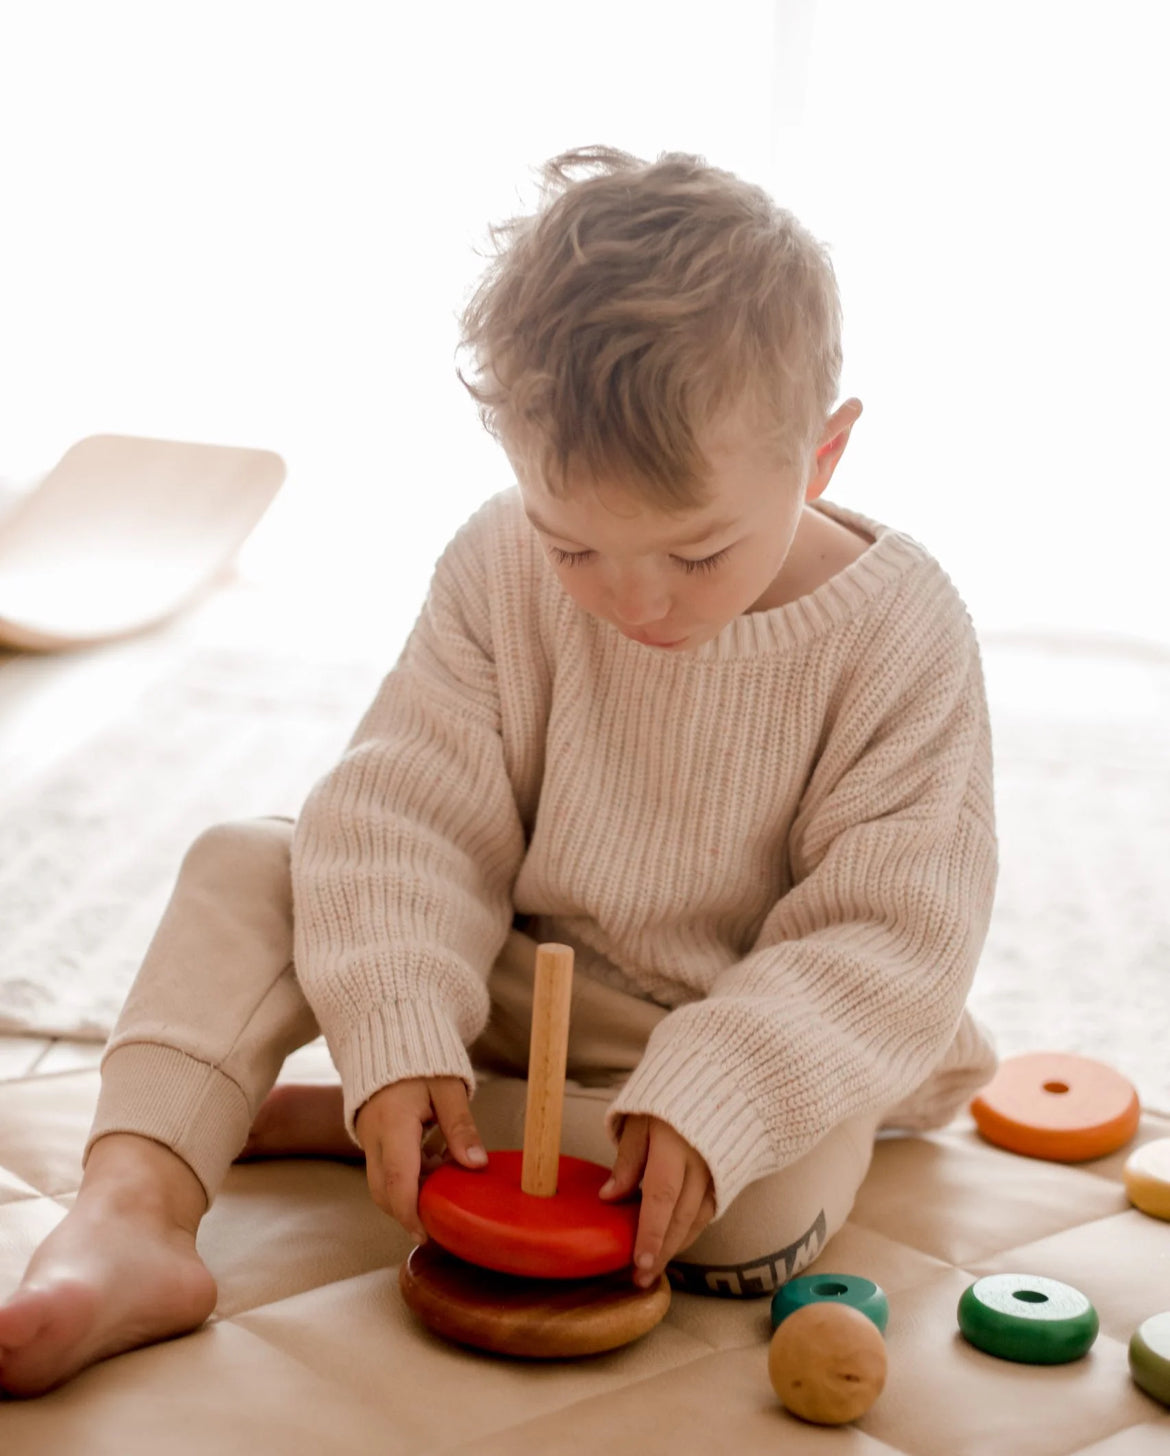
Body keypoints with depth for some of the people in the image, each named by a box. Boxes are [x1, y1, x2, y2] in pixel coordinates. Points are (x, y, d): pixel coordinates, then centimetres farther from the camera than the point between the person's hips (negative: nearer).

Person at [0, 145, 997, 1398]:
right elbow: (409, 812, -14)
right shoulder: (502, 568, -14)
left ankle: (321, 1124, -20)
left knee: (768, 1202, -34)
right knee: (245, 871, -12)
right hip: (501, 980, 3)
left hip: (764, 1028, -2)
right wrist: (398, 1036, -29)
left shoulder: (901, 636, -21)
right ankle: (135, 1213, -28)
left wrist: (716, 1095, -35)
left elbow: (895, 936, -21)